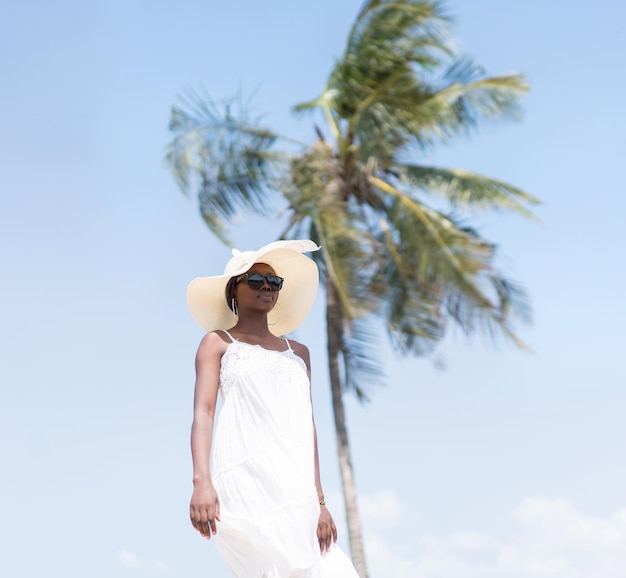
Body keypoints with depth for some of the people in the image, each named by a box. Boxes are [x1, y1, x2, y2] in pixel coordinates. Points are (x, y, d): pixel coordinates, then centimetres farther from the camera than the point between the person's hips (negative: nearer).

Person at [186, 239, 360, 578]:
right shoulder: (218, 343, 12)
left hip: (294, 485, 5)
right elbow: (203, 412, -2)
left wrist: (319, 501, 9)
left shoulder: (298, 353, 24)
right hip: (246, 480, -5)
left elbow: (307, 428, 18)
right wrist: (201, 481, -17)